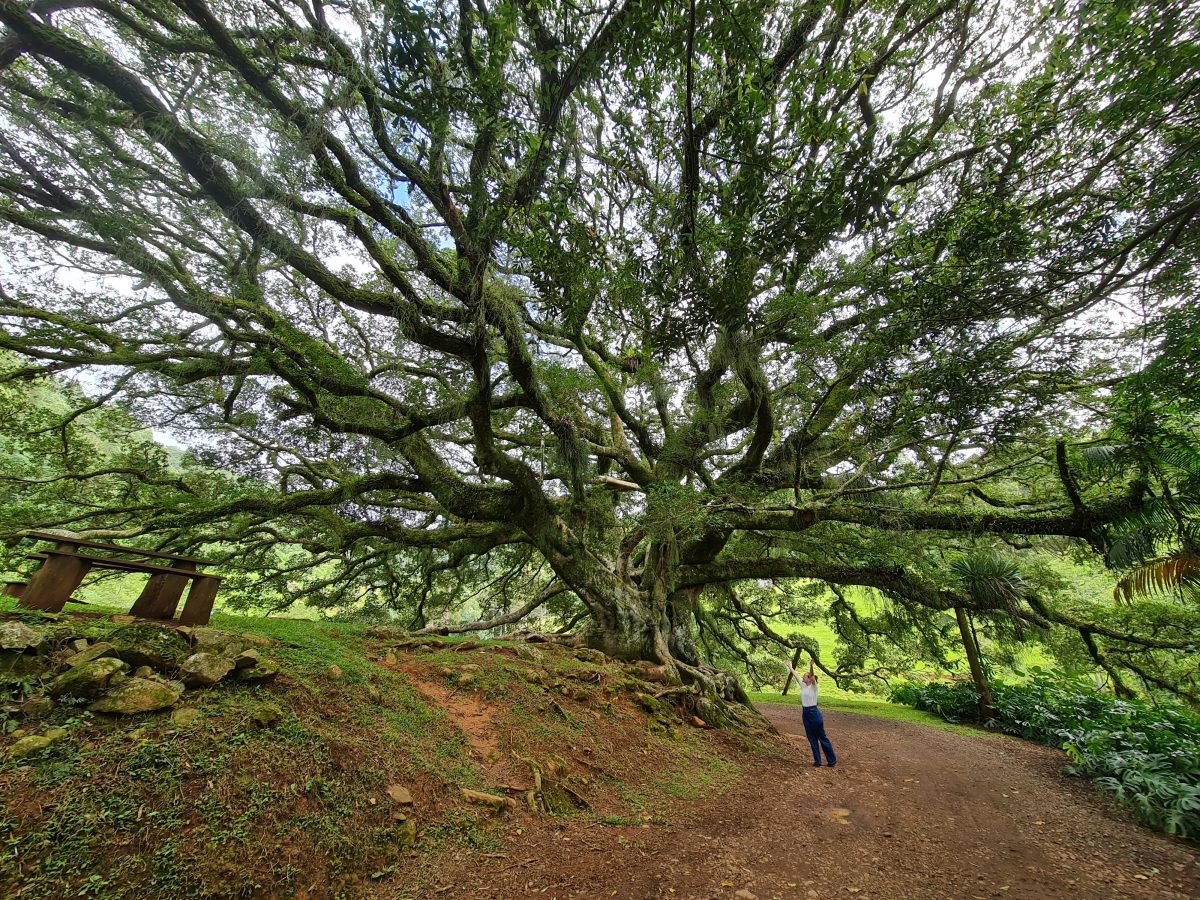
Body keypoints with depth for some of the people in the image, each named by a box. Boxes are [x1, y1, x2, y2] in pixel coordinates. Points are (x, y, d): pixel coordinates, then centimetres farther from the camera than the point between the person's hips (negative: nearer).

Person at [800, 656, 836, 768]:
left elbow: (812, 676, -30)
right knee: (812, 739, 11)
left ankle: (832, 760, 21)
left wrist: (811, 665, -47)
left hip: (814, 713, -7)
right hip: (805, 713, 7)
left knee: (822, 738, 6)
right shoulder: (803, 686, 6)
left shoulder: (814, 686, -12)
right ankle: (817, 761, 20)